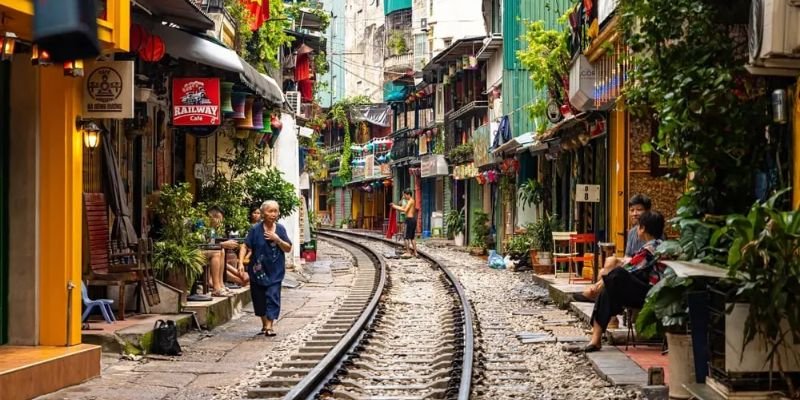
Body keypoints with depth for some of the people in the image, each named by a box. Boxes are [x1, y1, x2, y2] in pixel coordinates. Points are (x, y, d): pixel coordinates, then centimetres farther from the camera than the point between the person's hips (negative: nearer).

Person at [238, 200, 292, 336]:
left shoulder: (280, 229, 1)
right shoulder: (256, 229, -6)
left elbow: (288, 249, 3)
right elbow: (245, 246, -7)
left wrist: (277, 239, -14)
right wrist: (241, 263, -19)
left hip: (275, 270, 0)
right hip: (258, 269, 0)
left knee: (273, 296, -8)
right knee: (259, 297, 8)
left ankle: (269, 326, -9)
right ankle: (264, 324, 25)